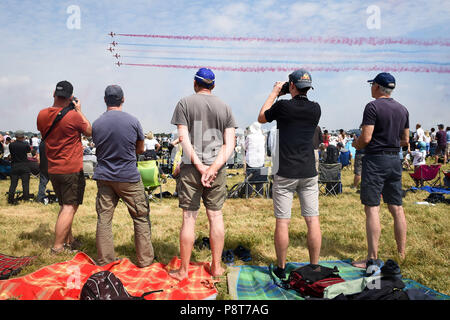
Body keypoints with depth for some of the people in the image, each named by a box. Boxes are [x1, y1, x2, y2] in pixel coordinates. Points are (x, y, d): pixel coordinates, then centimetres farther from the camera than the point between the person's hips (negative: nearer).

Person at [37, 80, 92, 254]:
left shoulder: (42, 115, 1)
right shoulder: (73, 116, -16)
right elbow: (89, 132, 0)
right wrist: (79, 111, 6)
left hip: (53, 170, 7)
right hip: (72, 170, -7)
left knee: (64, 205, 18)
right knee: (70, 207, -1)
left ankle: (69, 240, 29)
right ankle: (57, 248, -1)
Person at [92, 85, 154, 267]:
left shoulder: (96, 124, 0)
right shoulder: (132, 121, -7)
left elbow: (99, 148, 13)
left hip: (104, 177, 3)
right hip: (129, 177, -3)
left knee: (104, 218, 11)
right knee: (141, 217, 8)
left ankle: (104, 259, 20)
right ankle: (145, 259, 13)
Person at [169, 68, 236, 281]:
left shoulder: (184, 103, 1)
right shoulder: (224, 107, 8)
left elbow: (184, 138, -9)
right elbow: (230, 143, -2)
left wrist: (199, 166, -12)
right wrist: (214, 167, -10)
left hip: (191, 168, -2)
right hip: (217, 171, 2)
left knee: (189, 218, 3)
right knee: (216, 216, 10)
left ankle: (183, 270, 13)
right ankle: (216, 267, 19)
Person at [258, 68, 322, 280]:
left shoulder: (283, 106, -9)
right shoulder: (315, 109, 3)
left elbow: (261, 118, 10)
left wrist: (274, 93, 17)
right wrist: (296, 96, 23)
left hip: (285, 174, -4)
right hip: (309, 173, 4)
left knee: (282, 222, 4)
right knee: (312, 221, 8)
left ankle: (281, 268, 15)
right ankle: (314, 267, 16)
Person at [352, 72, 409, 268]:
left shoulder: (373, 107, -10)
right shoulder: (402, 109, 12)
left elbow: (366, 138, -16)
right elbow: (405, 140, 15)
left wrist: (356, 144, 4)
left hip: (375, 160, -7)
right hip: (395, 160, 7)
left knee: (372, 208, -5)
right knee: (397, 208, 11)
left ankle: (372, 259, -3)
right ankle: (401, 254, 20)